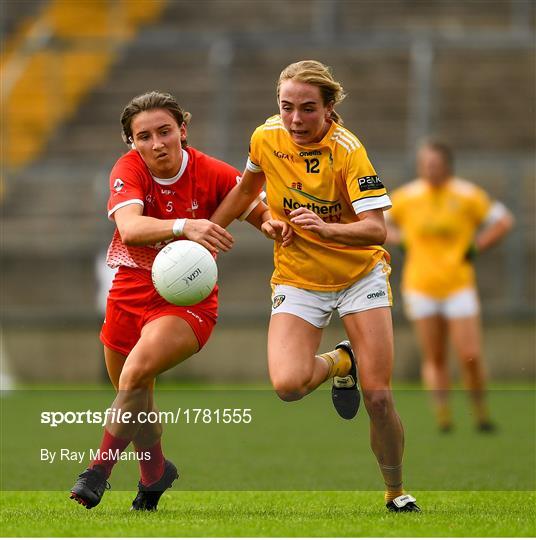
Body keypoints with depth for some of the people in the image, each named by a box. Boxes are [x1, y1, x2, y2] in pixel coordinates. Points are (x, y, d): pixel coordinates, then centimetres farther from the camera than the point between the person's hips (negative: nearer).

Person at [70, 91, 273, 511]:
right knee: (135, 401, 17)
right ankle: (155, 473, 45)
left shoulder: (213, 174, -14)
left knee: (135, 374, -28)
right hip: (130, 296, 3)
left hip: (187, 302, -3)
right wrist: (184, 227, -52)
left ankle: (100, 469, -16)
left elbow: (264, 215, -5)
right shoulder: (129, 169, -15)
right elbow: (130, 228, -34)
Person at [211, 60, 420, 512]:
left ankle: (396, 491, 15)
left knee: (378, 395, -9)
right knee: (287, 384, -23)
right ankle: (339, 363, 12)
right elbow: (248, 187, 15)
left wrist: (325, 228, -43)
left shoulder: (347, 149, -20)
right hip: (297, 279, 2)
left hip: (360, 274, -2)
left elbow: (375, 229, -26)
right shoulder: (266, 138, -8)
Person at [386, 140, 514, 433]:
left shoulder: (467, 195, -3)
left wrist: (475, 248, -4)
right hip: (420, 287, 2)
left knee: (470, 356, -7)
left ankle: (481, 413, 10)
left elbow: (503, 221, 4)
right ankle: (443, 416, 6)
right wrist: (403, 240, 2)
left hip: (459, 286, -1)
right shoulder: (406, 197, 2)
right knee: (434, 359, 0)